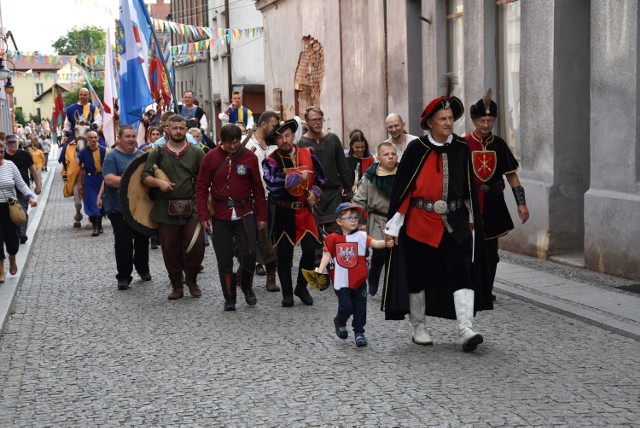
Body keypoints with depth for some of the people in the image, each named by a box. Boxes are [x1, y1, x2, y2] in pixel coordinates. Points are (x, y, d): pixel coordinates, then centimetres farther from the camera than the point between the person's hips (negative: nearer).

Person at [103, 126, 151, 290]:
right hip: (119, 207, -5)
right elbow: (109, 179, -17)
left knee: (142, 239, 13)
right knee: (123, 242, -4)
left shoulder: (142, 155, 11)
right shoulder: (112, 156, -6)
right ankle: (123, 276, 4)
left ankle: (143, 268, 32)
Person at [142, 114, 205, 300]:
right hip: (166, 209, 1)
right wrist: (158, 182, -16)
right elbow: (145, 176, 4)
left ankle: (191, 279, 14)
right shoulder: (158, 153, 7)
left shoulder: (196, 153, 7)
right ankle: (176, 286, 18)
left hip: (191, 207, 0)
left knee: (197, 244, -10)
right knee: (170, 249, 5)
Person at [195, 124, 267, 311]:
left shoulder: (249, 157, 0)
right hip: (220, 215, 0)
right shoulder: (211, 158, -2)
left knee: (249, 253, -9)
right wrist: (203, 215, -5)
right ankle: (229, 298, 16)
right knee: (224, 259, 3)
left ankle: (247, 287, 18)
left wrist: (261, 216, 4)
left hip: (244, 213, 0)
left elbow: (257, 188, 5)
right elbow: (201, 187, 2)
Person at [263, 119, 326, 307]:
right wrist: (299, 178, -20)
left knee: (310, 250, -1)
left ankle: (301, 287, 20)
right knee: (284, 254, 5)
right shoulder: (271, 161, -9)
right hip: (282, 212, -3)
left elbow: (320, 178, 14)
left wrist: (314, 192, -5)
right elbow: (274, 184, -27)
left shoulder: (308, 155, 2)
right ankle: (287, 293, 18)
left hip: (305, 210, 3)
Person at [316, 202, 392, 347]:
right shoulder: (333, 239, -2)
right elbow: (327, 255, -1)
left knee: (360, 308, 7)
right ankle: (340, 322, 27)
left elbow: (375, 243, -15)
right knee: (346, 307, -5)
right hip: (341, 282, -2)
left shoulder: (361, 236, -2)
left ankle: (359, 332, 24)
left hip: (359, 281, 2)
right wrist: (320, 270, -14)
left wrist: (386, 243, -35)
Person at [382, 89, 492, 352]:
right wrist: (393, 224, -5)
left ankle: (465, 329, -14)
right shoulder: (417, 149, -5)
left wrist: (471, 218, 18)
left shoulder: (461, 148, 4)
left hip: (455, 223, 2)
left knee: (461, 273, -10)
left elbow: (468, 186, 14)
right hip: (420, 223, -2)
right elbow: (402, 187, -4)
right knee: (418, 275, 7)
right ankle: (418, 328, 23)